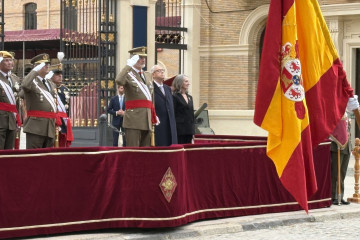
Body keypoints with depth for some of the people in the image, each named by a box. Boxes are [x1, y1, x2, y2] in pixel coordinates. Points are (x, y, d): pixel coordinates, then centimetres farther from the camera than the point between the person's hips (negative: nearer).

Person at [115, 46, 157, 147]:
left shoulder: (148, 75, 20)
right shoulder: (128, 74, -2)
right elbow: (118, 80, -27)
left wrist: (154, 116, 21)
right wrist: (129, 65, -18)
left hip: (147, 119, 7)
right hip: (133, 119, -7)